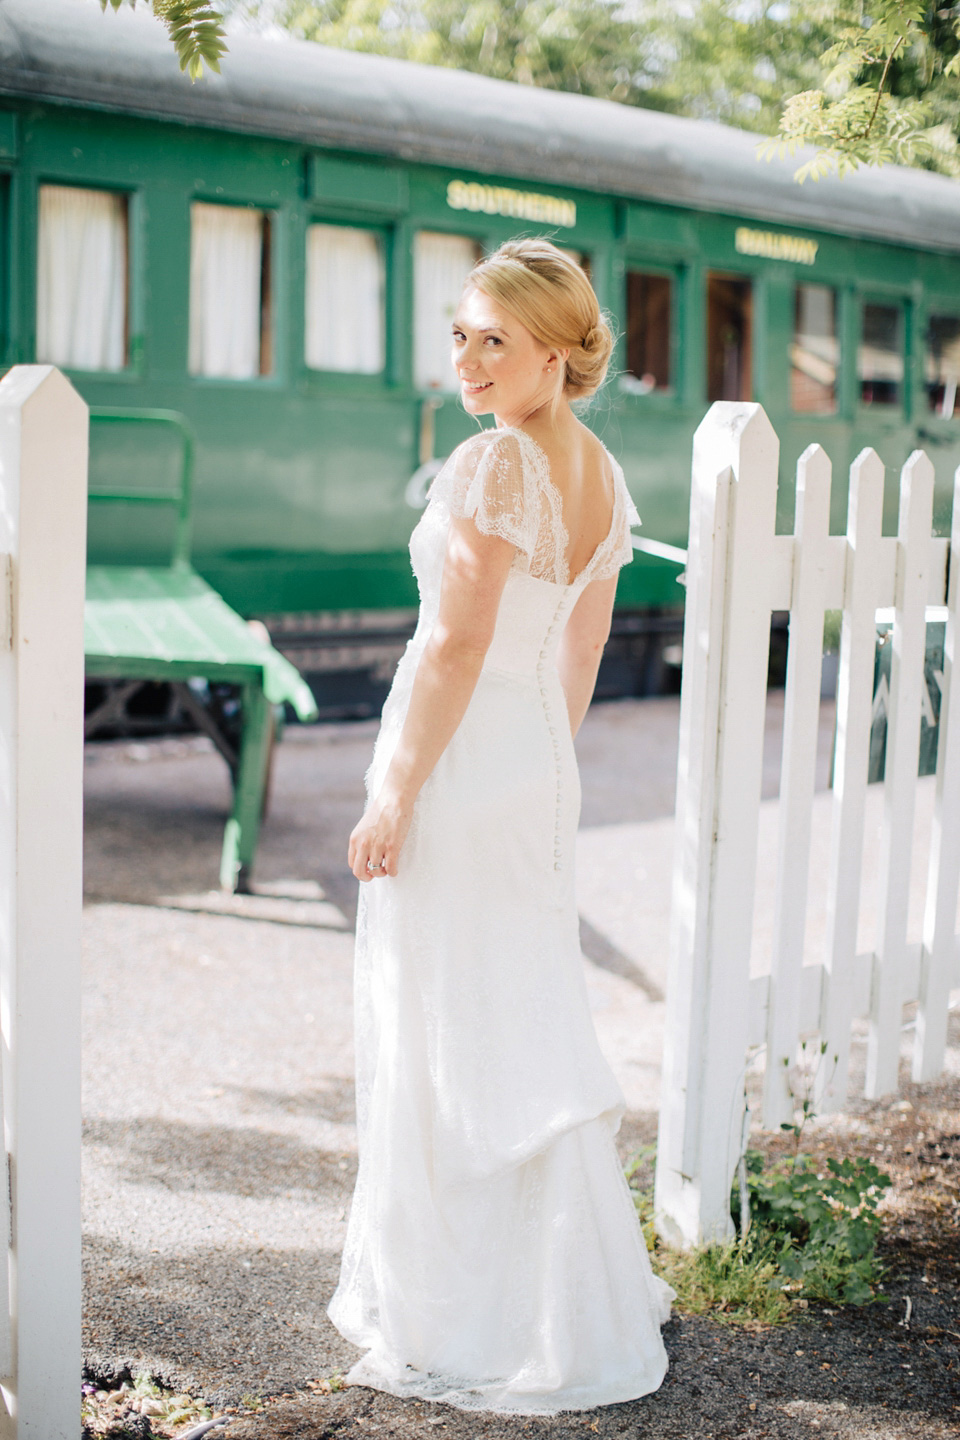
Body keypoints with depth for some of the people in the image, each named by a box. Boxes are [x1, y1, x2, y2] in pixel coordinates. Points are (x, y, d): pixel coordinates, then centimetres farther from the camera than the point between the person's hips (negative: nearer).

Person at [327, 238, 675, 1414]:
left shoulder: (495, 461, -17)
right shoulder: (601, 472, 9)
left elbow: (458, 641, -21)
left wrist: (393, 795, -17)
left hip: (459, 762, -9)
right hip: (538, 765, 9)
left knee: (444, 1039, 2)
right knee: (526, 1026, 18)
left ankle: (467, 1328, 13)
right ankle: (570, 1295, 31)